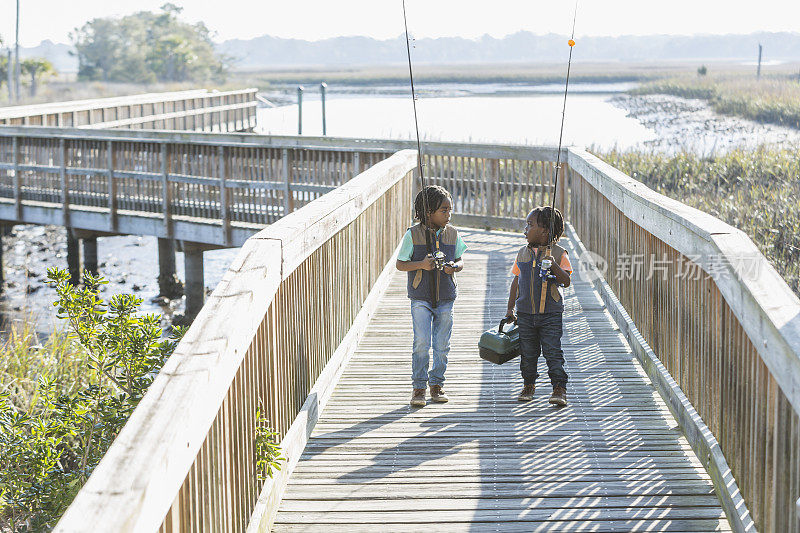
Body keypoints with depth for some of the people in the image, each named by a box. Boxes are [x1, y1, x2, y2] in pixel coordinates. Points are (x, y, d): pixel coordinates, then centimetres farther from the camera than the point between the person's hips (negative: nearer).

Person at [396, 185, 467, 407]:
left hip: (445, 298, 3)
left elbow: (460, 260, 13)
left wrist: (455, 267, -10)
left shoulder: (452, 234, 4)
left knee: (442, 345, 6)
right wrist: (421, 265, -19)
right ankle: (418, 387, 2)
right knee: (421, 343, -9)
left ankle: (437, 384, 20)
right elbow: (400, 264, -2)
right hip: (421, 298, -3)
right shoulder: (413, 234, -6)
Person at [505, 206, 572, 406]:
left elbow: (566, 281, -9)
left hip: (550, 314, -4)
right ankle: (528, 385, 27)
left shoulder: (558, 253, -4)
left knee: (553, 351, -9)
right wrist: (510, 308, 13)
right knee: (527, 352, 10)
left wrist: (554, 266, -26)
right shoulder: (523, 253, 9)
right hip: (525, 313, 4)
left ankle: (559, 389, -6)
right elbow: (516, 280, 15)